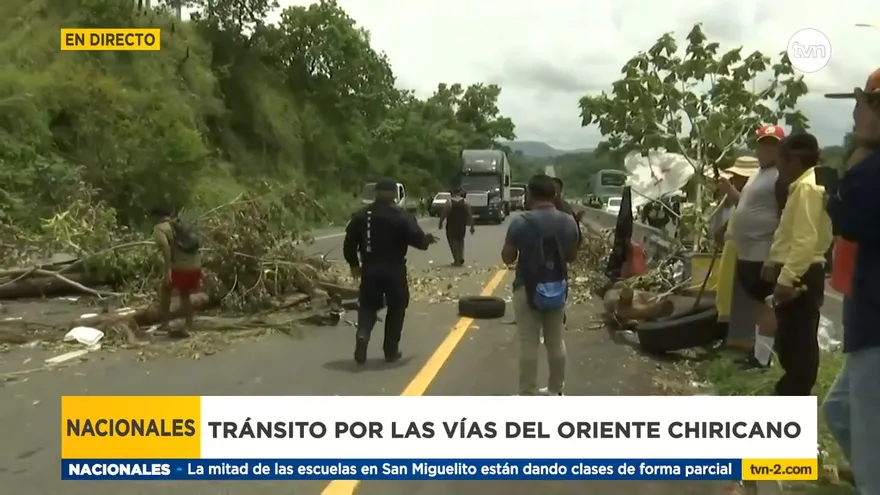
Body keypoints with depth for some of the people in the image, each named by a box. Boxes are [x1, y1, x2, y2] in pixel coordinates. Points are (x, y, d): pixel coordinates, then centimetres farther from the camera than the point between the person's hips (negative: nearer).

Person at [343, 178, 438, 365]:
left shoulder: (361, 215, 3)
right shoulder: (403, 216, -8)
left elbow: (349, 243, 3)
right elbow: (417, 239, -13)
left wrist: (354, 264, 16)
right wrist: (427, 239, 10)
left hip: (369, 269, 3)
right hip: (394, 270, -3)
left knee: (368, 307, 15)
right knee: (396, 309, 11)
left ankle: (362, 334, -13)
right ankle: (391, 351, 14)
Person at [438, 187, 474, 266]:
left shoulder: (449, 202, -10)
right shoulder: (465, 202, 0)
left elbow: (443, 214, -11)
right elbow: (470, 215, -1)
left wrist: (440, 223, 3)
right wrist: (471, 226, 4)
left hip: (451, 226, -4)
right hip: (461, 226, 4)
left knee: (453, 242, 3)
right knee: (460, 241, 21)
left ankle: (457, 260, -3)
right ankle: (461, 259, 13)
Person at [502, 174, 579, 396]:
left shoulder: (521, 222, -15)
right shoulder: (568, 222, -3)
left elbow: (507, 258, -7)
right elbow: (572, 256, 8)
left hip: (527, 289, -4)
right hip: (557, 288, 4)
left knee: (529, 344, 2)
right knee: (556, 342, 16)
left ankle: (528, 396, 7)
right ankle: (555, 390, 27)